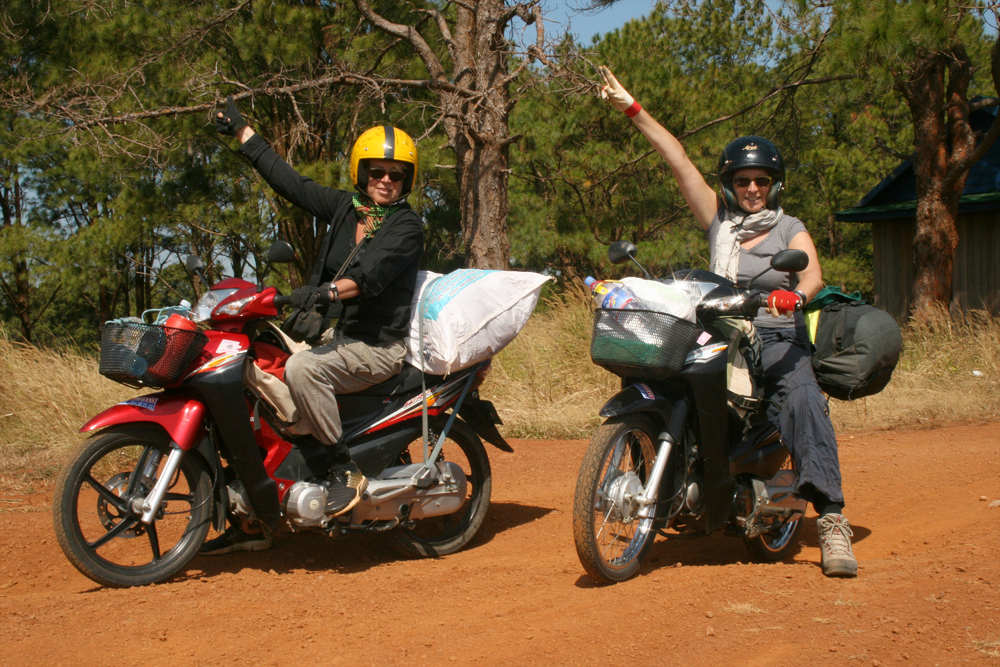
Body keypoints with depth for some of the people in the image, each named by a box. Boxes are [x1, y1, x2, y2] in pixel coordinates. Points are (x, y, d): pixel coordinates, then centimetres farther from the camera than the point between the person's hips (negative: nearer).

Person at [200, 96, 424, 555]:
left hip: (379, 346, -8)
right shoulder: (344, 208, 10)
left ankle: (346, 469, -19)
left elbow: (371, 272, -25)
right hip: (334, 334, 8)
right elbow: (290, 181, 17)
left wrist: (328, 291, -44)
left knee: (302, 369, -34)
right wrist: (240, 130, 22)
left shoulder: (406, 226, -8)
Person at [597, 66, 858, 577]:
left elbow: (812, 273, -8)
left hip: (779, 340, -3)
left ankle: (830, 518, -36)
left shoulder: (790, 229, 11)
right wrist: (632, 109, 11)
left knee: (802, 399, -29)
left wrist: (792, 295, -33)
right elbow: (677, 160, 13)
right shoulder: (718, 220, 17)